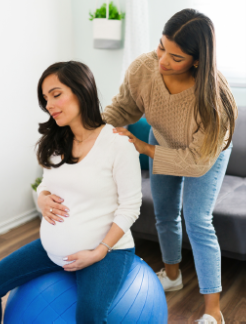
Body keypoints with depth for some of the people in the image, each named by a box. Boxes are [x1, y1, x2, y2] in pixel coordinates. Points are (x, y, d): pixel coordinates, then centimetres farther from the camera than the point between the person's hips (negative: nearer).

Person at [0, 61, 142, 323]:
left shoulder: (118, 144, -15)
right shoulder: (55, 142, 4)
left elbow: (129, 207, -12)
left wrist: (99, 252, -18)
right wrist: (42, 199, -8)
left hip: (107, 248, -6)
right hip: (52, 247, 7)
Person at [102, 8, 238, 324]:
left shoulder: (212, 96, -43)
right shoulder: (143, 68, -34)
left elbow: (198, 160, -34)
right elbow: (123, 107, -14)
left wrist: (145, 149, -36)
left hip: (206, 153, -4)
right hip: (162, 143, 5)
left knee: (197, 221, -9)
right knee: (164, 213, 16)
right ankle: (171, 274, 42)